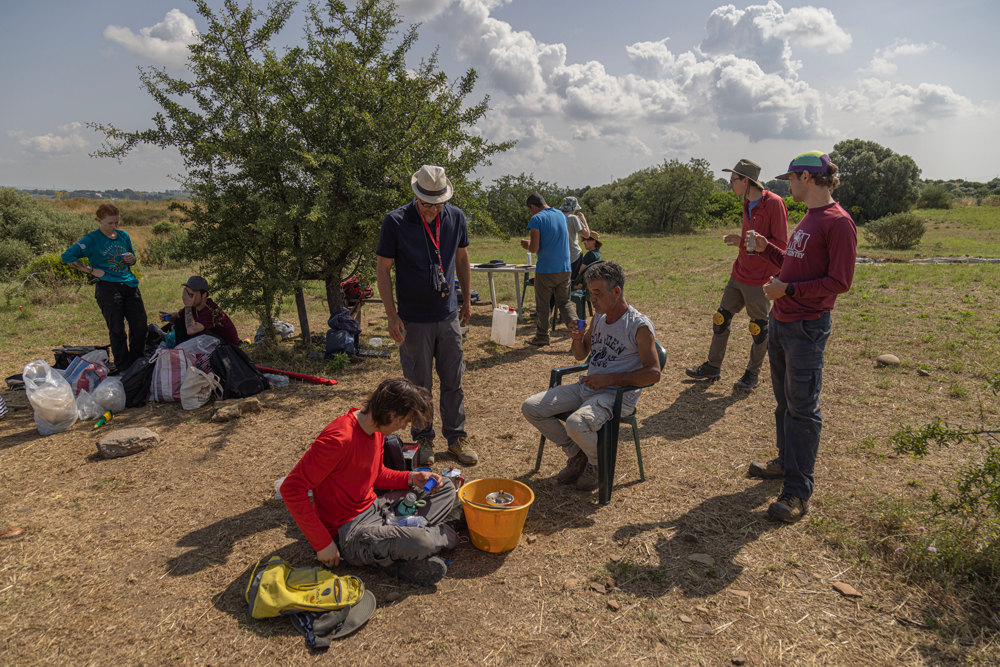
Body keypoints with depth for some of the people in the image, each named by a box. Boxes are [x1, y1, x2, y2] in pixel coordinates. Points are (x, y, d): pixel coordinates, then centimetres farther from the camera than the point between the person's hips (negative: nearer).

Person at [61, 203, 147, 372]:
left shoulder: (124, 236, 14)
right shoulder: (92, 239, -2)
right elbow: (67, 256, -8)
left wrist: (131, 259, 3)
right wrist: (92, 270, -9)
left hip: (130, 285, 5)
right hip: (108, 287, -5)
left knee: (140, 327, 3)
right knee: (117, 331, 1)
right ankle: (123, 369, 12)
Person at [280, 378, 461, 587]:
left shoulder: (377, 429, 2)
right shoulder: (339, 439, -27)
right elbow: (291, 489, -26)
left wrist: (411, 478, -1)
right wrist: (322, 543, -23)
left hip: (375, 508, 10)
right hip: (349, 532, -9)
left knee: (445, 487, 13)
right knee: (421, 542, -32)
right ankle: (446, 534, 4)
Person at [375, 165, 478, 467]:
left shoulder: (456, 217, 0)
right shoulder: (395, 222, -11)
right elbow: (383, 269, -6)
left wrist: (467, 300, 15)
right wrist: (392, 315, -10)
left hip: (448, 316, 3)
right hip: (414, 319, -3)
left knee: (454, 382, 9)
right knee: (419, 385, 7)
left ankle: (456, 437, 24)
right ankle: (424, 440, 23)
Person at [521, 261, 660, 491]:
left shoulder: (640, 326, -13)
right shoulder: (598, 317, 9)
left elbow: (653, 373, -16)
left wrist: (609, 379, -20)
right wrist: (577, 339, -4)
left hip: (617, 395, -7)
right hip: (586, 387, 8)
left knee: (576, 424, -35)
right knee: (530, 408, -4)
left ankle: (598, 463, 0)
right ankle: (576, 454, 11)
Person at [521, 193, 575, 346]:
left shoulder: (536, 219, -11)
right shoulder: (561, 215, 10)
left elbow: (534, 248, -17)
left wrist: (526, 244, 7)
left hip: (545, 270, -6)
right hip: (564, 268, 6)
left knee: (542, 306, 9)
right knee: (564, 303, 13)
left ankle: (542, 337, 19)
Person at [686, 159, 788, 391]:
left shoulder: (774, 203, -16)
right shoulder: (747, 204, 11)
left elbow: (781, 243, -18)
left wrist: (744, 241, -20)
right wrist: (738, 241, 7)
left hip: (759, 280, -8)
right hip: (739, 276, 9)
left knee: (759, 328, 5)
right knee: (721, 319, 11)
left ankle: (753, 374, 21)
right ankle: (713, 367, 24)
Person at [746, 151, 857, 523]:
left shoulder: (838, 221, -13)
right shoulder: (808, 218, 15)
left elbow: (839, 282, -17)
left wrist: (789, 290, -20)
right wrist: (766, 249, 14)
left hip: (807, 328, -9)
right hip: (781, 321, 9)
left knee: (802, 408, -4)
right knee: (784, 400, 18)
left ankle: (798, 491, 4)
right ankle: (787, 462, 34)